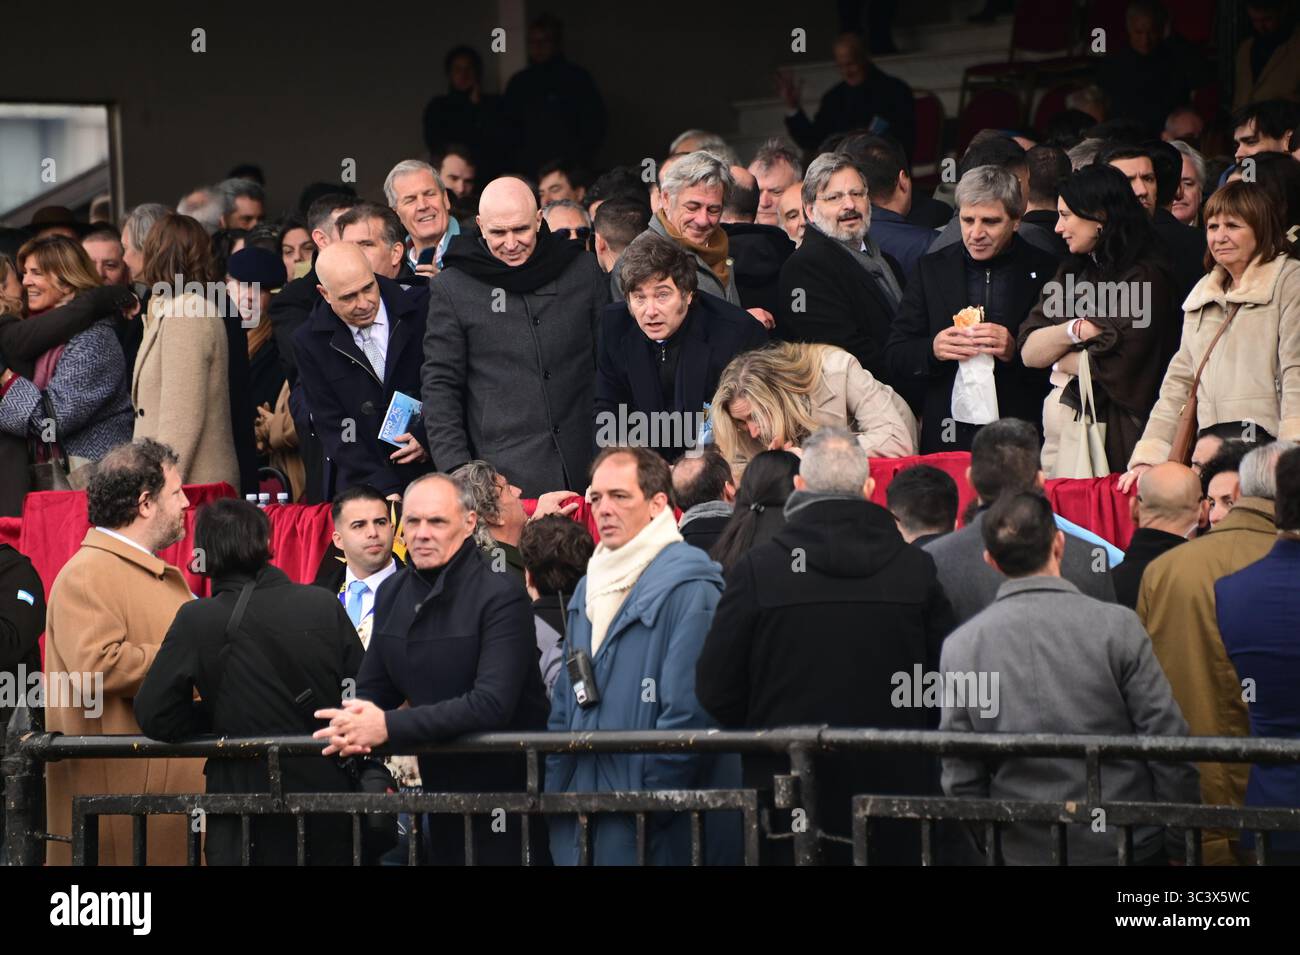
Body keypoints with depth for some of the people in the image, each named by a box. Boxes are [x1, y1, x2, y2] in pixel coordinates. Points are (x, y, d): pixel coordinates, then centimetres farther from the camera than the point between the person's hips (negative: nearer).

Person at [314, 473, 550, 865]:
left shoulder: (501, 596, -16)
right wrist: (355, 727, -13)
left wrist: (388, 726, -27)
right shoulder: (393, 593, 7)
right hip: (441, 792, 7)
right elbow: (372, 690, 12)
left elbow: (492, 704, -26)